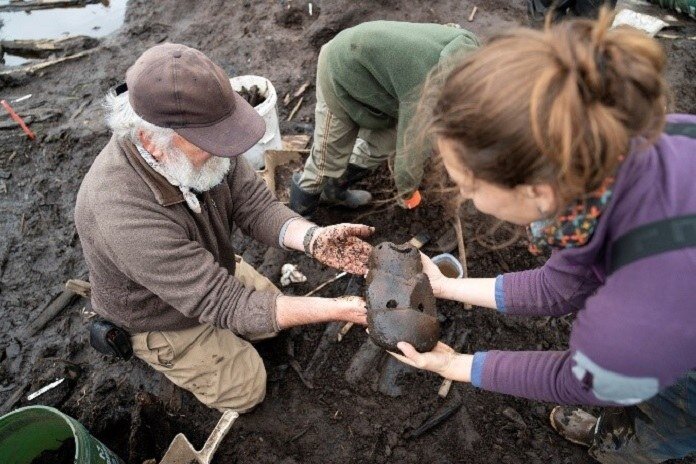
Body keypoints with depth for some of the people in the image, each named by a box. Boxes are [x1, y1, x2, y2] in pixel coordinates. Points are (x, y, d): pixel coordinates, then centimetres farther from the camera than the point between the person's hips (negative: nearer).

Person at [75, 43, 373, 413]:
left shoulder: (198, 137, -26)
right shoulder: (126, 216, -44)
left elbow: (254, 205, -18)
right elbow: (225, 305, -39)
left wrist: (312, 238, -38)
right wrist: (340, 309, -42)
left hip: (213, 270, 6)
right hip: (160, 317, -5)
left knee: (276, 314, 18)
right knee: (246, 389, 7)